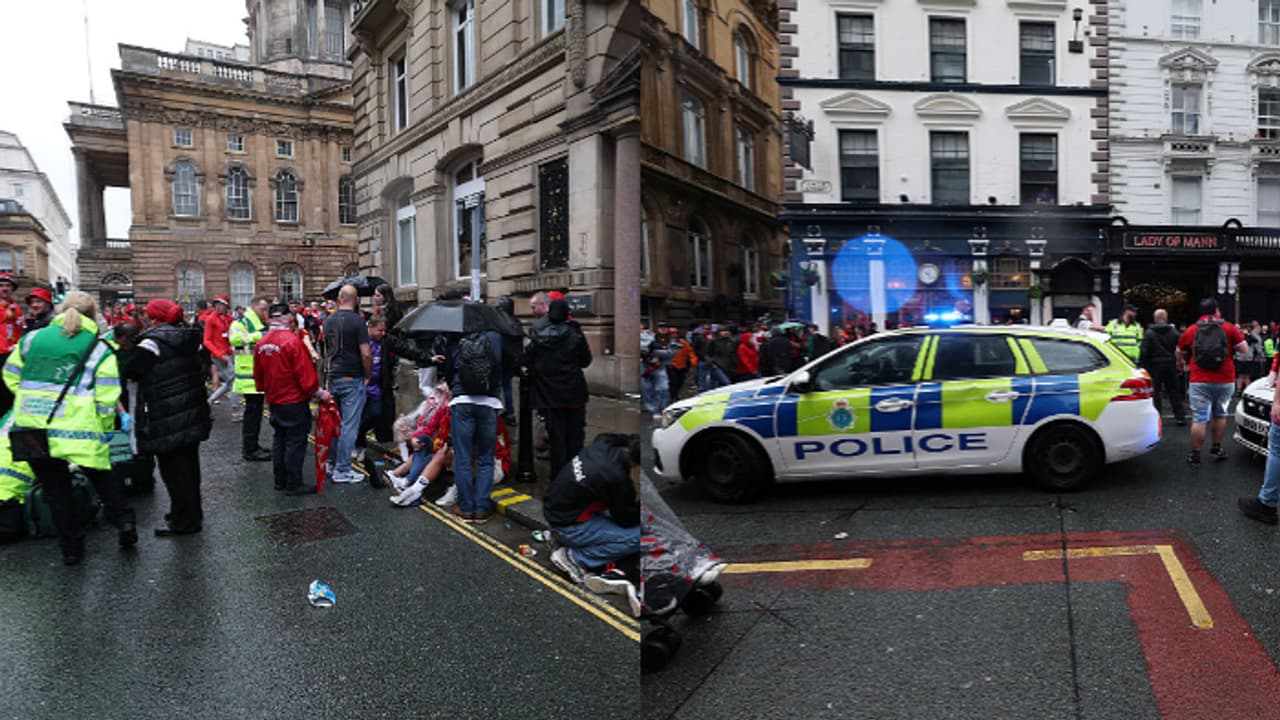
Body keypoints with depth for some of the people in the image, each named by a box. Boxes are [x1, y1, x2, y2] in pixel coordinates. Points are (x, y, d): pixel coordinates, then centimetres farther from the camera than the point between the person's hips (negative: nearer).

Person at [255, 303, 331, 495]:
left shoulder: (261, 343, 3)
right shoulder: (292, 341, -19)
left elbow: (258, 375, 12)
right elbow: (305, 373, -19)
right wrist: (319, 393, -8)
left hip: (273, 400, 7)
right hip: (294, 400, -7)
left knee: (279, 439, 17)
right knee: (295, 442, 1)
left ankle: (280, 481, 26)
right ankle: (293, 484, 6)